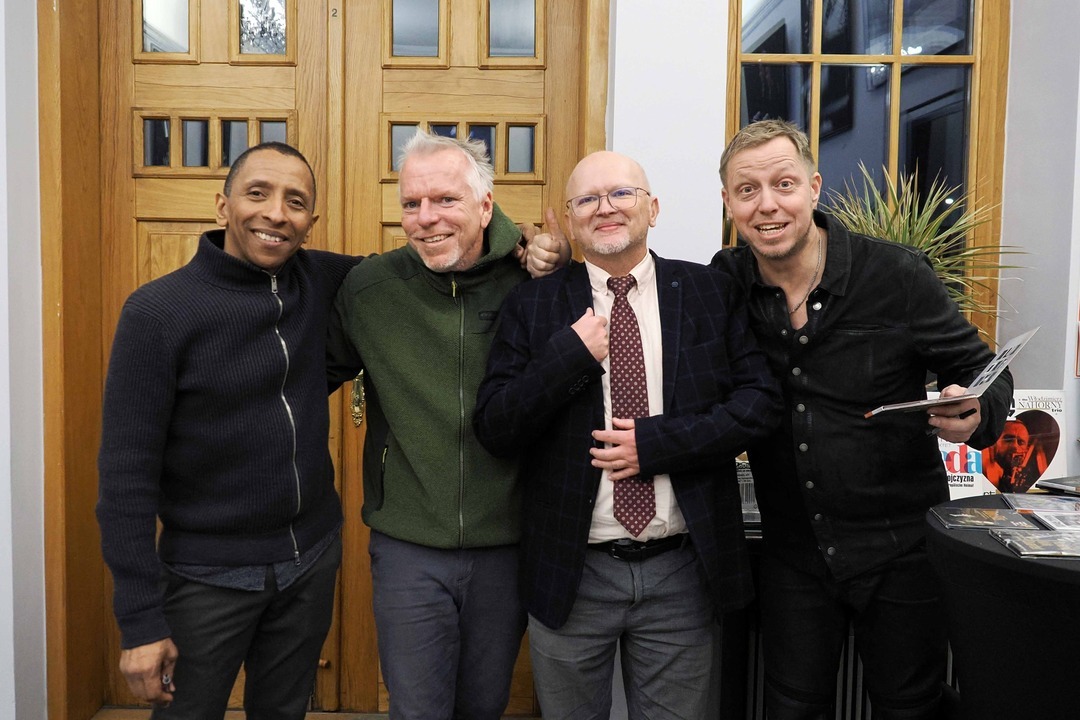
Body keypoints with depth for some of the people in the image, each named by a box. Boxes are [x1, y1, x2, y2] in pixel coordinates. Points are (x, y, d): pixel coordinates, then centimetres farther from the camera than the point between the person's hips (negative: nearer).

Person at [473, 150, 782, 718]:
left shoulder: (710, 293, 1)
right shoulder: (532, 304, -1)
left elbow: (760, 399, -5)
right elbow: (493, 430, -6)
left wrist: (657, 442, -16)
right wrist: (568, 354, -19)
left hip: (683, 569, 1)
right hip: (570, 571, 0)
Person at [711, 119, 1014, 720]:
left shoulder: (898, 276, -13)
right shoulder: (725, 283, -6)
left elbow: (983, 371, -5)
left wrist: (974, 417, -26)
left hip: (901, 550, -1)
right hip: (794, 554, 2)